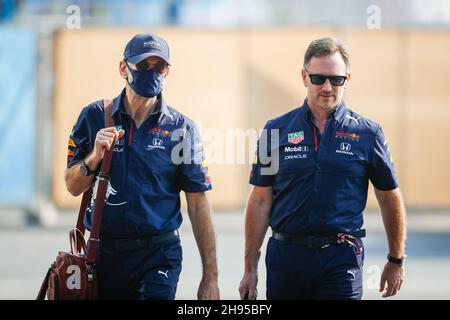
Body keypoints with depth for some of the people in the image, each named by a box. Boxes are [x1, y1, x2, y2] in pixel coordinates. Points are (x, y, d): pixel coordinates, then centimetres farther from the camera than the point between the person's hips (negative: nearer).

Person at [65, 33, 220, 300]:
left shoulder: (181, 128, 0)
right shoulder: (95, 117, 3)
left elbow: (198, 204, -2)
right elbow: (74, 187, 5)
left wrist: (210, 277, -6)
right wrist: (94, 157, -17)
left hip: (159, 257, -2)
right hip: (104, 254, 2)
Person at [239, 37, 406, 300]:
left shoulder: (367, 133, 3)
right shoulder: (276, 130, 6)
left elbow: (390, 199, 10)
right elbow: (260, 202, 7)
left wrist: (396, 261, 12)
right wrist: (250, 269, 5)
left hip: (341, 258, -2)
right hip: (285, 256, 2)